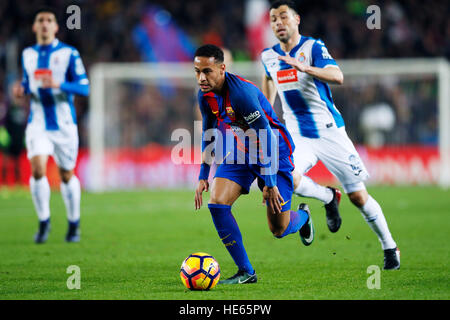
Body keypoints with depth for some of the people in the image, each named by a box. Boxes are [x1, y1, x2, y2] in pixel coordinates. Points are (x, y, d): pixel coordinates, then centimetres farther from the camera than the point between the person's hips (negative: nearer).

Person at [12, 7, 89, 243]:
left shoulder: (69, 53, -5)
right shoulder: (28, 55, 8)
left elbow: (84, 88, -8)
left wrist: (58, 85, -24)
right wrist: (22, 89, -1)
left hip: (64, 124, -2)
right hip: (38, 124, 2)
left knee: (67, 175, 7)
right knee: (37, 169, -17)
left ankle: (74, 224, 26)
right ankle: (43, 221, -1)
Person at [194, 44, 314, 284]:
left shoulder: (241, 92, -30)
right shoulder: (205, 95, -6)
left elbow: (266, 136, -28)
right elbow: (208, 134, 11)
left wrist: (269, 183, -27)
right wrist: (203, 176, 9)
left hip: (274, 152, -7)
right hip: (239, 152, 7)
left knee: (279, 230, -3)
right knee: (216, 203, -17)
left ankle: (303, 216, 36)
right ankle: (245, 272, -8)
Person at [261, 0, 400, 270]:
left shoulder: (313, 47, -10)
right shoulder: (269, 56, 5)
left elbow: (338, 77, -27)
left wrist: (305, 67, -42)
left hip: (330, 132, -3)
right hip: (299, 136, 3)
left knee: (359, 197, -2)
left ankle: (390, 247, 18)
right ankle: (328, 199, 5)